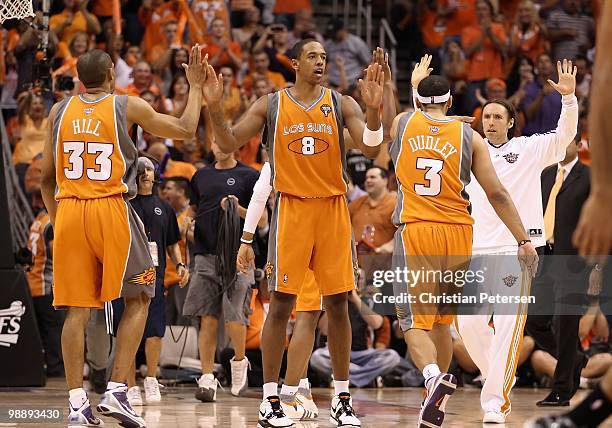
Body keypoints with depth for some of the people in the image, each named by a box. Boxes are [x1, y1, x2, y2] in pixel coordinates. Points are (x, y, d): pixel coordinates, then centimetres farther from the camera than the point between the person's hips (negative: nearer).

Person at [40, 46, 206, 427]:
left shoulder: (59, 112, 11)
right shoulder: (128, 107, 1)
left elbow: (46, 177, 14)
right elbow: (185, 129, 9)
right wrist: (196, 87, 22)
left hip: (68, 211, 3)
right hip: (113, 210, -3)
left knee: (77, 308, 5)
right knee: (138, 300, 9)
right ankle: (117, 390, -1)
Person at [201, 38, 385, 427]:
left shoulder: (341, 104, 3)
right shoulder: (271, 105, 4)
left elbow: (371, 149, -8)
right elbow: (229, 144, 0)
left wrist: (374, 109, -26)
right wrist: (215, 106, -16)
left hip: (333, 209, 1)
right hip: (291, 208, -1)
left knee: (338, 304, 3)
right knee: (281, 304, -3)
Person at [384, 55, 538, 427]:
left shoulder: (402, 125, 4)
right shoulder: (469, 136, 4)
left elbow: (387, 114, 30)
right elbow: (496, 193, 0)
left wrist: (415, 81, 41)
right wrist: (524, 240, 3)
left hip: (415, 232, -2)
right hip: (457, 233, 2)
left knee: (416, 322, -5)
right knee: (442, 320, 18)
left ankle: (434, 377, -34)